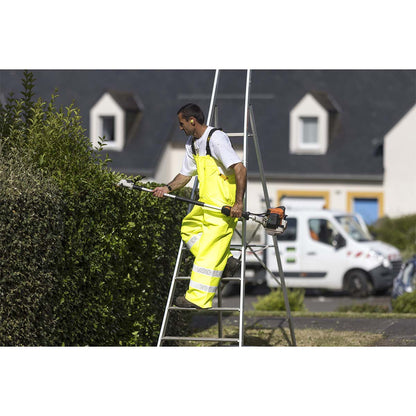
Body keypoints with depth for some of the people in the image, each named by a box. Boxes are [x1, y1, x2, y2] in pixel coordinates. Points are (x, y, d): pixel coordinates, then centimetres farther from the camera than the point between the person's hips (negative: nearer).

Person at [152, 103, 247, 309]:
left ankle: (198, 298, -9)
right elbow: (186, 174, 22)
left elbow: (240, 169, -26)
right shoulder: (192, 143, 11)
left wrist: (238, 202, -30)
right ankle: (226, 261, 19)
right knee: (189, 228, 20)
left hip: (224, 205, -10)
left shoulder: (216, 139, -20)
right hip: (206, 204, 10)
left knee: (209, 249, -10)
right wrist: (168, 188, 4)